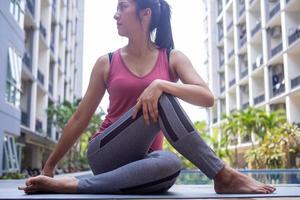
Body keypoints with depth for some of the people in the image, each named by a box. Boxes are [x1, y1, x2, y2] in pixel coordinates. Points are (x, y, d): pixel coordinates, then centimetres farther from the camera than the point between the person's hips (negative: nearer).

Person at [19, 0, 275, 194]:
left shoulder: (173, 58, 6)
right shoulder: (107, 63, 5)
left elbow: (207, 97, -10)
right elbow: (80, 119, 9)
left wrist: (160, 84, -27)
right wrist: (48, 167, 13)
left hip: (142, 157, 2)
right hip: (105, 154, -1)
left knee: (170, 165, -38)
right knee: (160, 101, -28)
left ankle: (74, 185, -25)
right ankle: (223, 176, -25)